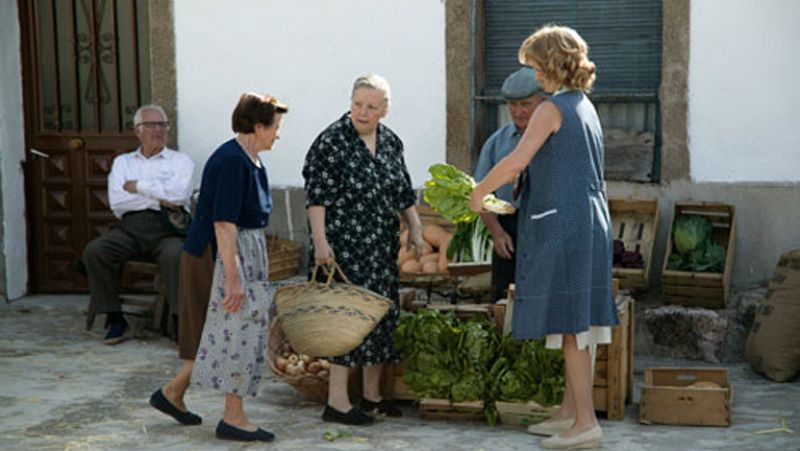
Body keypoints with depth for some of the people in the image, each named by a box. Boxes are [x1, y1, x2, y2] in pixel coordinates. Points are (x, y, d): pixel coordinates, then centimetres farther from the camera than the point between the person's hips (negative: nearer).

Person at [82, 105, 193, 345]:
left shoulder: (180, 160, 15)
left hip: (166, 228, -2)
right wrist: (159, 198, -1)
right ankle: (114, 319, -15)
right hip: (130, 228, 3)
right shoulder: (122, 162, 22)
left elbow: (179, 194, -7)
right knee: (94, 251, -24)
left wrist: (138, 186, -1)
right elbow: (116, 202, 4)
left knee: (176, 255, -36)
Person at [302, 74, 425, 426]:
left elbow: (404, 192, 19)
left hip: (383, 245, 7)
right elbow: (316, 196, -13)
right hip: (345, 246, -7)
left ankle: (372, 394, 21)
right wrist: (320, 241, -19)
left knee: (383, 313, 9)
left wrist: (415, 228, 14)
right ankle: (337, 402, -4)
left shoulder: (391, 142, 10)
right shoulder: (331, 142, -10)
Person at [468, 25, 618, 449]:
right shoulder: (586, 107, 15)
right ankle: (569, 410, 21)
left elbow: (516, 161, -23)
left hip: (562, 224, -9)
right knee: (577, 321, 13)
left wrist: (479, 192, -8)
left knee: (570, 323, -5)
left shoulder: (552, 109, -12)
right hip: (589, 223, 9)